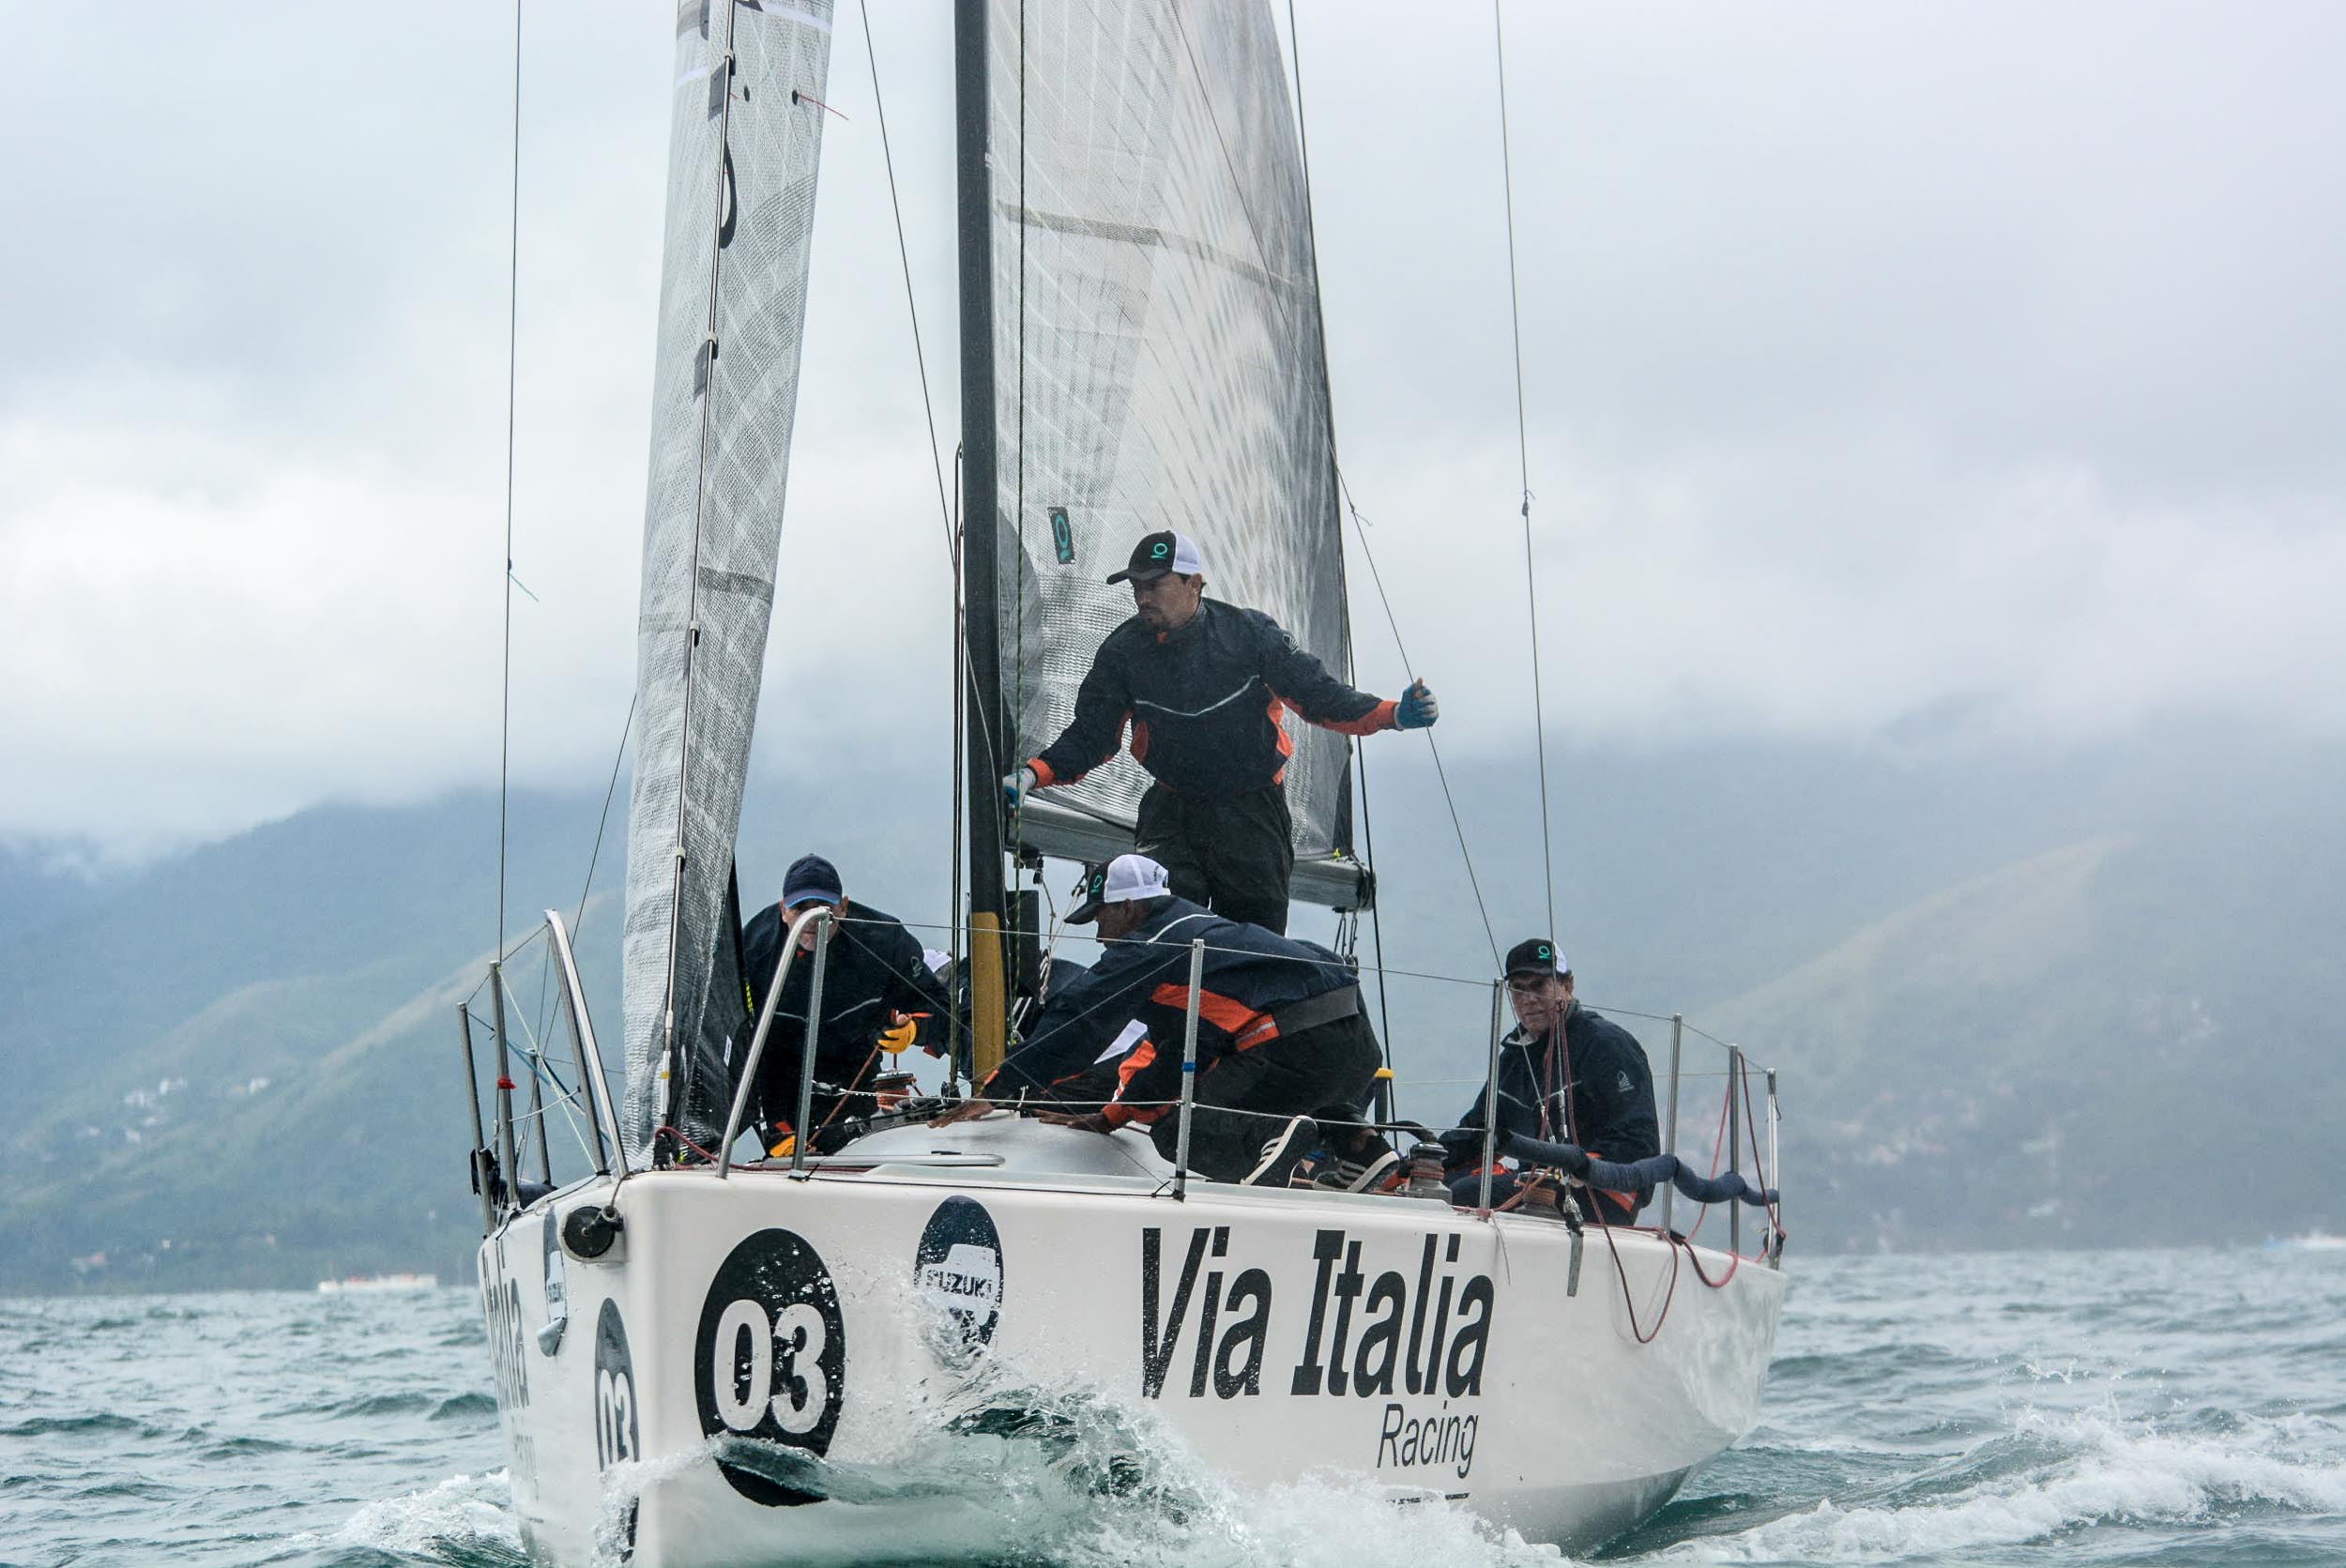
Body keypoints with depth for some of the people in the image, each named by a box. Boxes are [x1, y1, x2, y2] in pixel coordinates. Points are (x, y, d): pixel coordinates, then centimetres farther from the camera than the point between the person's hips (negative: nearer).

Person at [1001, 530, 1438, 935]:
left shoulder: (1248, 633, -10)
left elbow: (1318, 695, -5)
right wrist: (1030, 776, -15)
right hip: (1173, 811, 1)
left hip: (1252, 813, -1)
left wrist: (1394, 715, -18)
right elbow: (1089, 737, 1)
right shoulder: (1122, 652, -4)